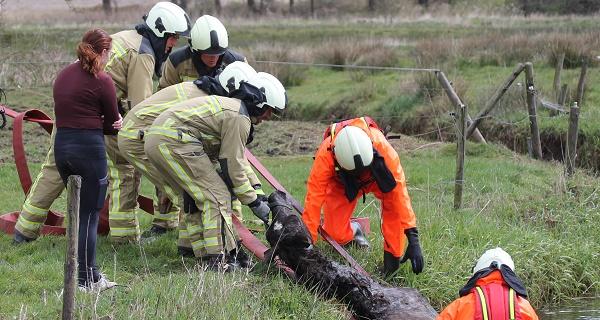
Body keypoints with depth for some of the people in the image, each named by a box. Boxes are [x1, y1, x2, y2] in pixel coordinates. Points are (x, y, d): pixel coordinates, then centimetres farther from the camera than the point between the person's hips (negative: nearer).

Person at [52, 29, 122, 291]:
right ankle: (86, 280, 4)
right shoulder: (101, 81, -8)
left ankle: (89, 272, 22)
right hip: (89, 147, -7)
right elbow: (112, 124, -1)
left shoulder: (64, 75, 13)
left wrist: (96, 122, 6)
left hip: (61, 145, 7)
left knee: (79, 211, 16)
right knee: (89, 215, 0)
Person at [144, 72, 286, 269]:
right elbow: (232, 165, -7)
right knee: (216, 195, -7)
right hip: (174, 142, -11)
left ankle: (205, 256, 21)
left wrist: (257, 192, 31)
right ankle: (220, 259, -10)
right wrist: (254, 202, 2)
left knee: (196, 197, 19)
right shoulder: (239, 117, -7)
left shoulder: (228, 105, 26)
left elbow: (238, 158, 32)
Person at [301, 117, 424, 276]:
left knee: (392, 202, -32)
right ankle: (353, 230, 23)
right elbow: (314, 198, -36)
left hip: (378, 178, -1)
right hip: (342, 184, 1)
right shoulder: (325, 154, -40)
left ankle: (392, 257, -17)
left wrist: (413, 240, -43)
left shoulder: (380, 144, -41)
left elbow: (398, 191, -40)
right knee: (336, 235, -12)